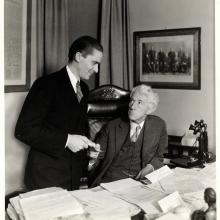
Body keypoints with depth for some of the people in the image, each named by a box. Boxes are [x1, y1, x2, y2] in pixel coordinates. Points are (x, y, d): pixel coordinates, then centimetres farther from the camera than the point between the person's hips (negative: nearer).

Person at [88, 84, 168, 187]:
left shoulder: (159, 126, 7)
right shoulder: (112, 127, 4)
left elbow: (160, 155, 15)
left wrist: (150, 167, -6)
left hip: (143, 179, 3)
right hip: (113, 178, -2)